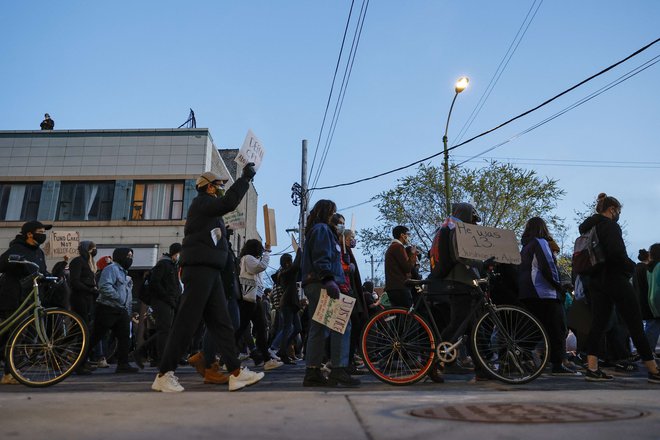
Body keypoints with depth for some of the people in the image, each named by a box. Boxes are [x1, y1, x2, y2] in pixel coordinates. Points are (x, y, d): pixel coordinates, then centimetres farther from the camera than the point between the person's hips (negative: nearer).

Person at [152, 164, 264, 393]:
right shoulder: (200, 203, -5)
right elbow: (228, 202, -18)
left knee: (221, 322, 4)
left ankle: (235, 372, 4)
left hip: (210, 271, 10)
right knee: (187, 321, -8)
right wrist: (245, 177, -13)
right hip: (199, 269, -10)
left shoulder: (208, 208, 24)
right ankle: (164, 374, 0)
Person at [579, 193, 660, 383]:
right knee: (636, 325, 1)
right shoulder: (610, 225, -11)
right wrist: (631, 266, -8)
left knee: (599, 323, 3)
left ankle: (592, 369, -2)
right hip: (615, 279, -7)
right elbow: (616, 252, -24)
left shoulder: (588, 227, 15)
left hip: (596, 280, 8)